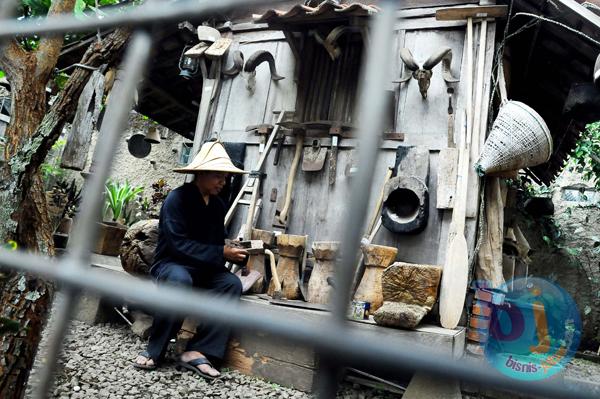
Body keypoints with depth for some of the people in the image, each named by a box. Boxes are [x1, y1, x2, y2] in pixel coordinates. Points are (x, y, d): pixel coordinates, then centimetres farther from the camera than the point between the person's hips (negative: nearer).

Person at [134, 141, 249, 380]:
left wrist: (235, 253, -12)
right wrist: (221, 253, -26)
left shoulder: (218, 205, 4)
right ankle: (154, 351, -20)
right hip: (171, 265, -5)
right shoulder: (177, 198, -15)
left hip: (203, 269, 6)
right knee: (180, 279, -38)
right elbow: (178, 244, -23)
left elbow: (218, 243, 10)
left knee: (232, 283, -22)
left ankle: (198, 351, -24)